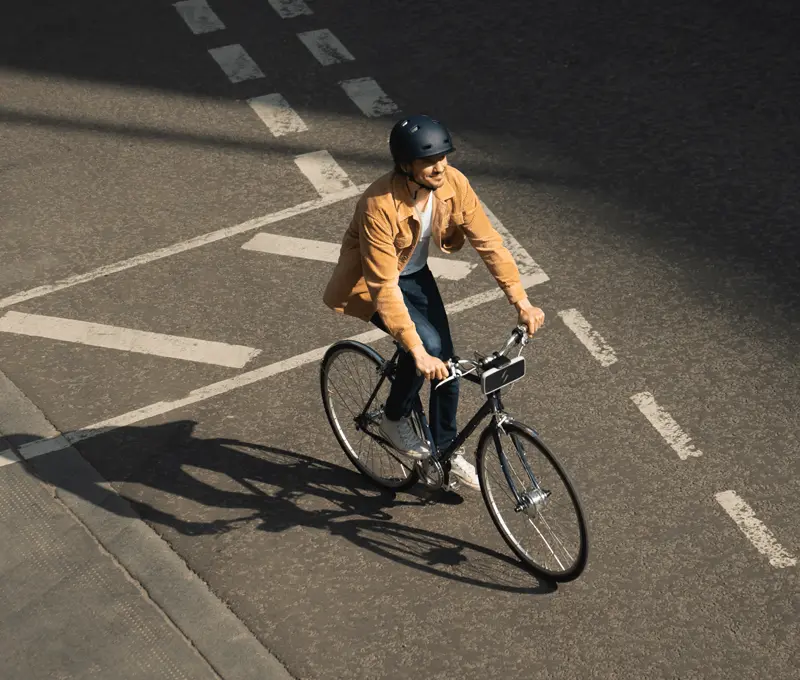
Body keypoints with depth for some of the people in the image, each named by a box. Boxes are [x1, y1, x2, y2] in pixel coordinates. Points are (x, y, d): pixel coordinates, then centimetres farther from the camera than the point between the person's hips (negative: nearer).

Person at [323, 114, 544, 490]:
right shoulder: (379, 206, -37)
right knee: (427, 345, -25)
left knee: (444, 360, 2)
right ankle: (394, 420, 2)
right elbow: (384, 287, -38)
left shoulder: (453, 184, -22)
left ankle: (446, 449, 23)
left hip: (415, 274, 6)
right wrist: (418, 351, -44)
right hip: (372, 282, -5)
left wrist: (521, 301, -24)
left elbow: (488, 241, -16)